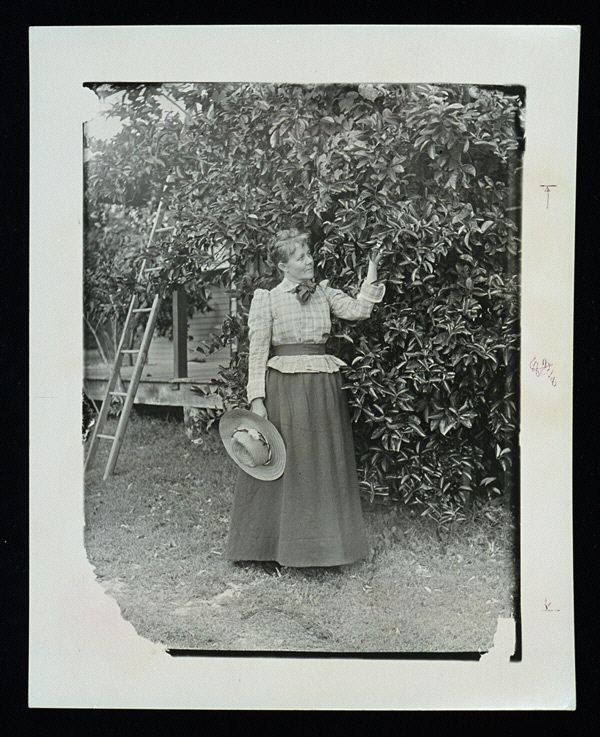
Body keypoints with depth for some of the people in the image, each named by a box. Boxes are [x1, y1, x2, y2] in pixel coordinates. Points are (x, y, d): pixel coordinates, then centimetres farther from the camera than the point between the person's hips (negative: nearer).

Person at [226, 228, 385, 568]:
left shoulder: (325, 293, 10)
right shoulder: (267, 299, -2)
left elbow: (358, 310, -5)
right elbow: (257, 352, -5)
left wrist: (372, 275, -10)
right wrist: (256, 398, -11)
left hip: (325, 388, 4)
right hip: (284, 388, -4)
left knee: (325, 463, 9)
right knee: (281, 465, 2)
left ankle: (324, 540, 23)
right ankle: (279, 542, 17)